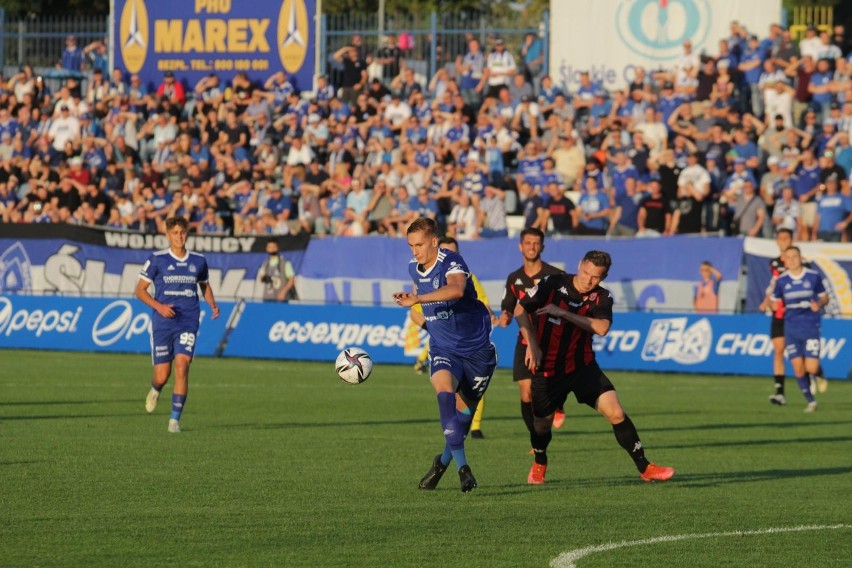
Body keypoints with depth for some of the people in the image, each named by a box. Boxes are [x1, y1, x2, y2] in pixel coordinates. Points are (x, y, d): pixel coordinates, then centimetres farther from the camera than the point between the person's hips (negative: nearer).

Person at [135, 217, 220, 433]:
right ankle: (155, 390, 38)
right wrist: (159, 306, -14)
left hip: (187, 324, 1)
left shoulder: (198, 261, 7)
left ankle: (175, 418, -10)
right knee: (162, 375, -1)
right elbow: (140, 290, 2)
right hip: (162, 324, -1)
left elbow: (205, 286, 24)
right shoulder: (157, 260, -1)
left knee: (182, 367, -17)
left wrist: (212, 304, 4)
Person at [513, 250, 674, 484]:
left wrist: (564, 312, -28)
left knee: (616, 413, -12)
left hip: (582, 367, 1)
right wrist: (532, 344, -10)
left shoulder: (601, 297, -5)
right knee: (542, 423, 8)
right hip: (547, 368, -1)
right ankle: (539, 465, 41)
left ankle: (645, 468, -4)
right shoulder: (552, 284, -8)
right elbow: (521, 310, -1)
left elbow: (601, 327, -24)